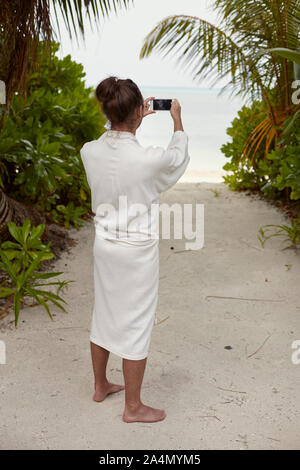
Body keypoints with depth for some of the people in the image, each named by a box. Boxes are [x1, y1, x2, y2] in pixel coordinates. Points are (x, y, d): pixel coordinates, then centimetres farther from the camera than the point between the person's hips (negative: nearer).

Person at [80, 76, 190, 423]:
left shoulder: (90, 152, -10)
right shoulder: (149, 159, -25)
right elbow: (179, 156, 0)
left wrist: (134, 118, 20)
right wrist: (176, 119, 15)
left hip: (104, 245, 6)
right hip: (137, 251, -5)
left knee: (104, 314, 21)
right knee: (136, 324, 8)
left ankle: (101, 385, 41)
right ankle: (133, 407, 23)